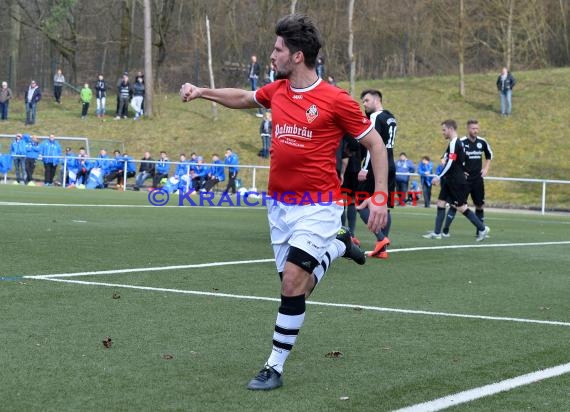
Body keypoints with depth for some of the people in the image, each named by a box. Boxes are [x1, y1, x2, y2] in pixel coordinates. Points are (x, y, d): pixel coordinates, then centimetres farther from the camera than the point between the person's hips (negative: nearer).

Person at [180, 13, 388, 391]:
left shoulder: (336, 100, -13)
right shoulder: (276, 91, 5)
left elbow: (375, 144, -6)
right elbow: (244, 98, 27)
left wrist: (379, 197, -13)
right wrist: (202, 92, 17)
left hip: (318, 206, -6)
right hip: (280, 205, 6)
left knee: (293, 281, -15)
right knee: (295, 287, 11)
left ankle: (275, 367, -2)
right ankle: (337, 247, 41)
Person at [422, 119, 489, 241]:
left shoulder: (454, 143, -16)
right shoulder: (455, 143, 14)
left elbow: (450, 163, -22)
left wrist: (439, 177, -19)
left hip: (457, 182, -10)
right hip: (450, 181, 10)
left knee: (461, 207, -5)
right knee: (441, 203, 7)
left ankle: (482, 229, 3)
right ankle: (437, 233, 8)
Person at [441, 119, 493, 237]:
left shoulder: (482, 142, 2)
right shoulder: (461, 143, -11)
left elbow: (489, 156, 21)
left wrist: (486, 168, 7)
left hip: (478, 179, 4)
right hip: (464, 179, -4)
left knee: (480, 205, 7)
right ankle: (445, 230, -2)